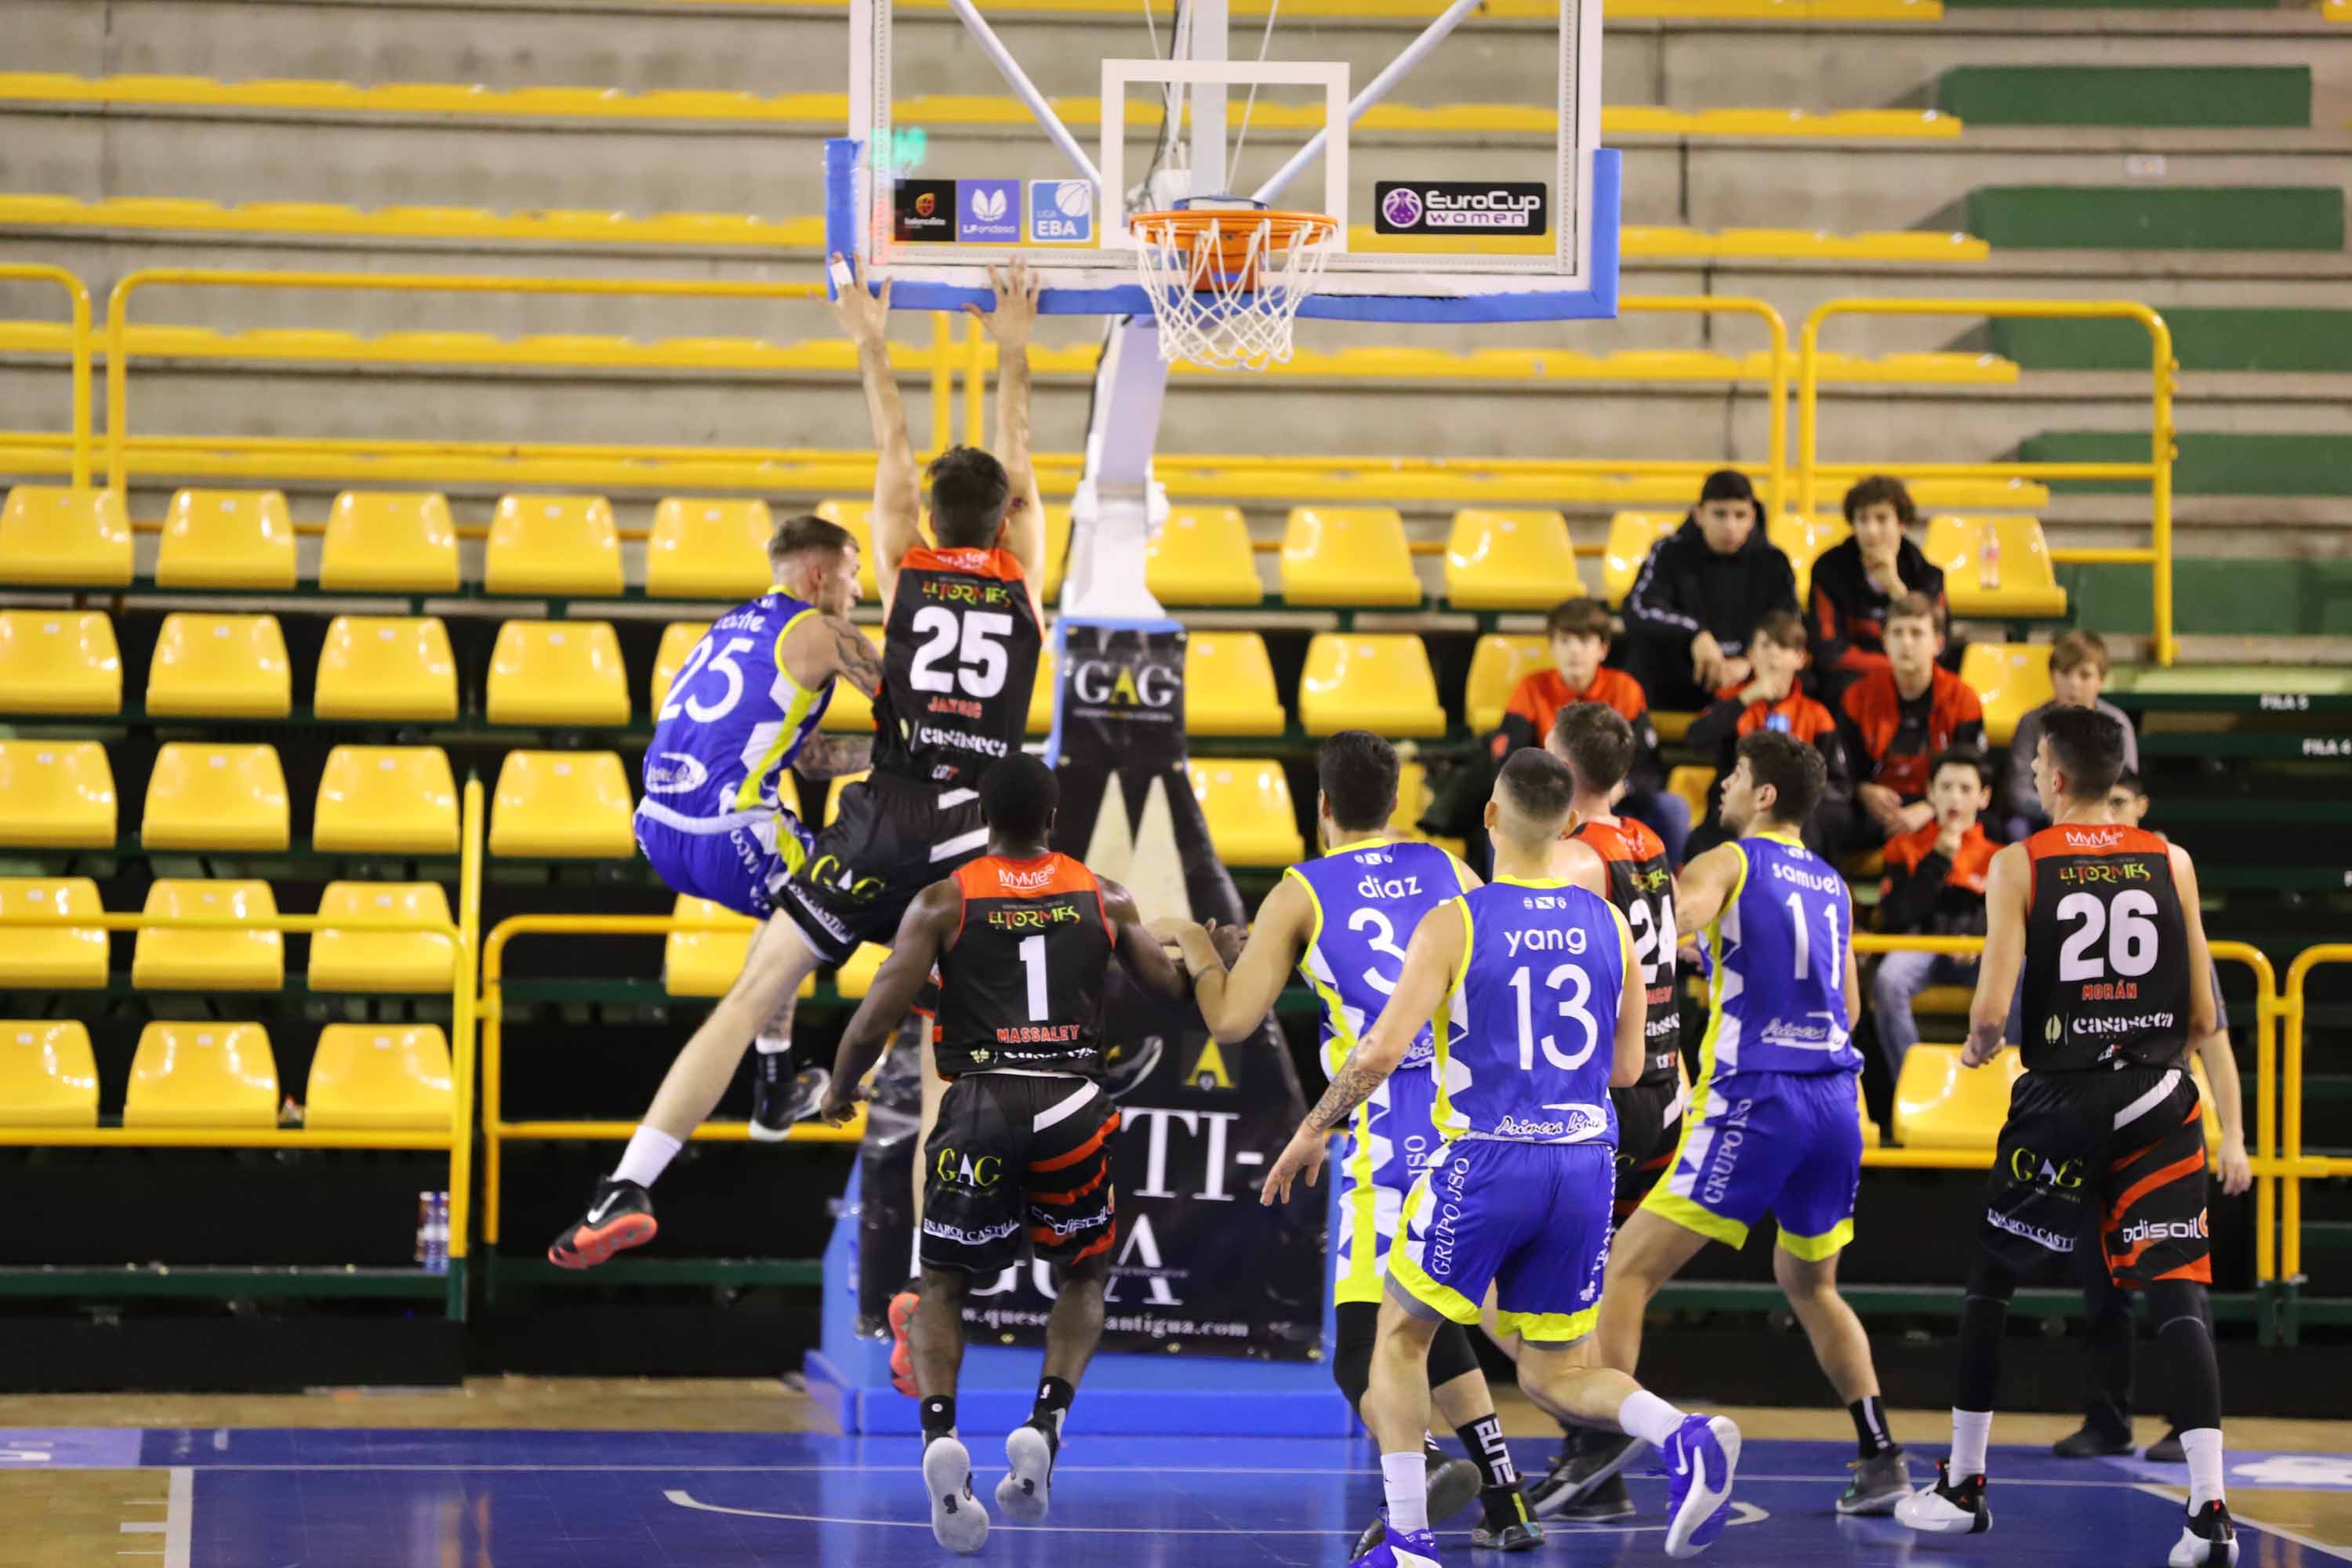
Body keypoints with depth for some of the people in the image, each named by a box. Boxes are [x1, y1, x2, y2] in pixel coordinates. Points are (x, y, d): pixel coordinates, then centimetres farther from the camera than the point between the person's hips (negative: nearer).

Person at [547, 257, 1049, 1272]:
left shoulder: (905, 569, 10)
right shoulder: (1021, 578, 12)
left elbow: (892, 452, 26)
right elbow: (1019, 460, 28)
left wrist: (872, 346, 38)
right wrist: (1012, 352, 41)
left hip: (888, 817, -1)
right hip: (976, 834, 1)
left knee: (751, 997, -1)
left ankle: (630, 1187, -13)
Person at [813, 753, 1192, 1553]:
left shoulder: (945, 901, 3)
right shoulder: (1103, 898, 8)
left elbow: (876, 1019, -3)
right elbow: (1183, 992, 12)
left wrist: (841, 1092, 16)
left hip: (979, 1104, -1)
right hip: (1072, 1109, 1)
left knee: (943, 1285, 15)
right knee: (1082, 1278, 22)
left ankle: (940, 1436, -11)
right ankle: (1044, 1426, -4)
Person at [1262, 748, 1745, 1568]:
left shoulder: (1453, 924, -7)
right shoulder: (1607, 925, 6)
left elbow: (1384, 1048, -13)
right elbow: (1625, 1067, 13)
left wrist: (1313, 1130, 1)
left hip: (1486, 1162, -4)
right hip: (1585, 1164, 4)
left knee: (1400, 1340, 16)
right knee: (1553, 1373, 15)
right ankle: (1685, 1436, -14)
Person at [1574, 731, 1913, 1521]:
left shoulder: (1731, 862, -1)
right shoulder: (1832, 885, 18)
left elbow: (1675, 915, -23)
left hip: (1755, 1101, -7)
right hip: (1836, 1099, 7)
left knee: (1630, 1267, -3)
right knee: (1809, 1282, 26)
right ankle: (1881, 1457, 17)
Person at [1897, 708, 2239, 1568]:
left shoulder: (2021, 865, -3)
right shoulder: (2171, 863, 5)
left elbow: (1992, 1009, -11)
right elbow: (2203, 1019, 5)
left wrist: (1977, 1045, 11)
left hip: (2061, 1099, -2)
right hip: (2158, 1097, 2)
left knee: (1991, 1281, 17)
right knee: (2178, 1293, -3)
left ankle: (1962, 1487, 24)